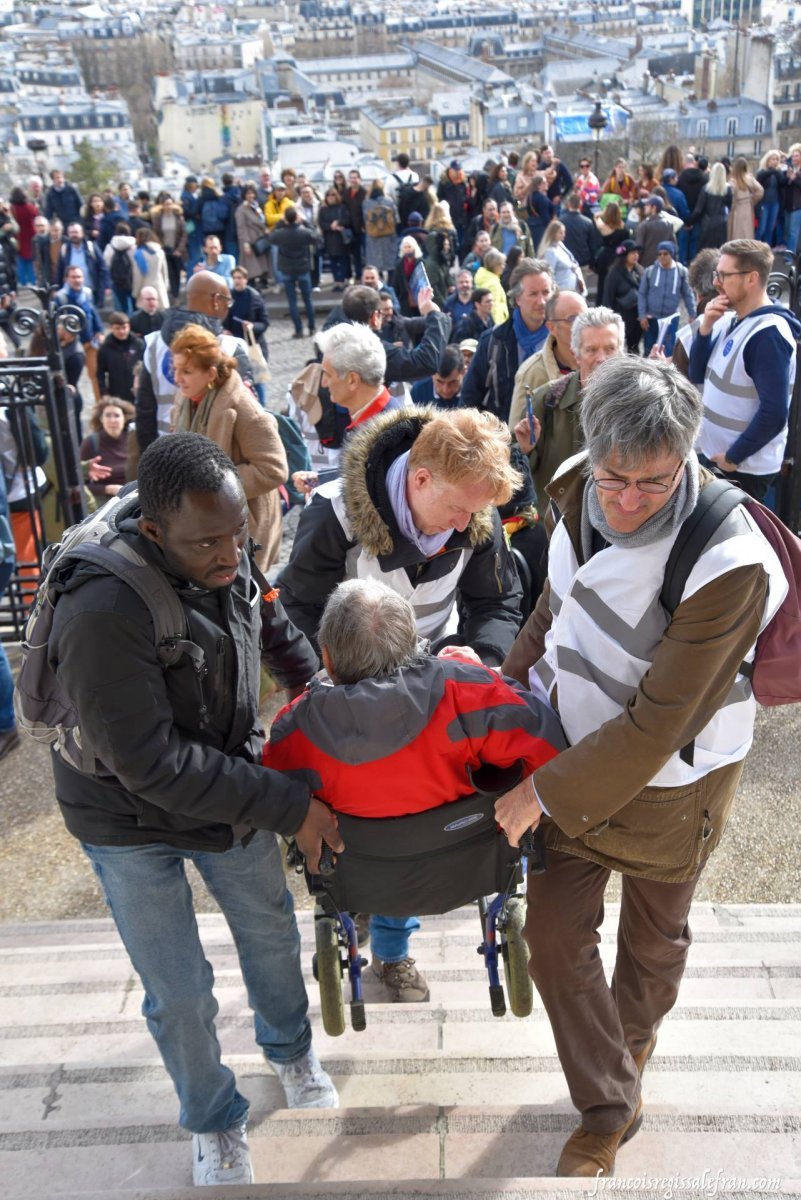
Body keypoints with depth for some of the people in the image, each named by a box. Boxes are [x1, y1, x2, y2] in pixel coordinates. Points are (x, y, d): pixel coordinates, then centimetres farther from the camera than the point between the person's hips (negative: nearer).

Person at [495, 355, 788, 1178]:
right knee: (554, 930, 7)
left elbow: (659, 723, -27)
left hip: (667, 783, -4)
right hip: (572, 752, 5)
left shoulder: (728, 566, -32)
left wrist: (544, 793, -22)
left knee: (653, 936, 21)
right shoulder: (578, 493, -13)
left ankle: (630, 1041, 55)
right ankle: (608, 1106, 30)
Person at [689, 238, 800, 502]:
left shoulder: (768, 334, -22)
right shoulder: (732, 320, 5)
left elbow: (774, 413, -25)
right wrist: (705, 328, -6)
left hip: (744, 467, -8)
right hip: (715, 454, 9)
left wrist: (733, 457, -17)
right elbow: (698, 375, 9)